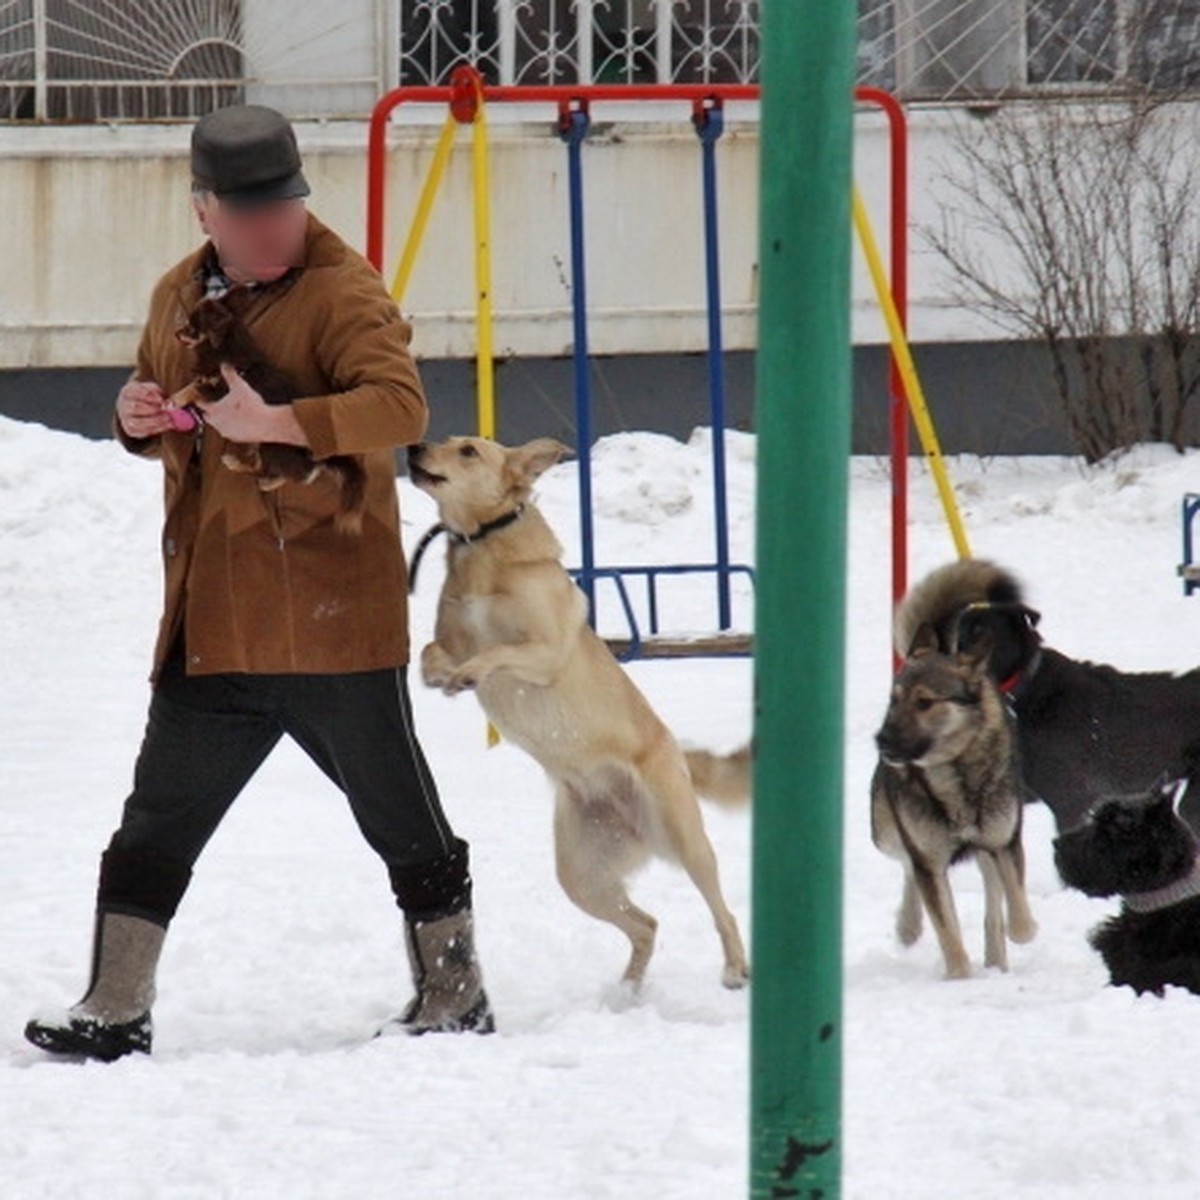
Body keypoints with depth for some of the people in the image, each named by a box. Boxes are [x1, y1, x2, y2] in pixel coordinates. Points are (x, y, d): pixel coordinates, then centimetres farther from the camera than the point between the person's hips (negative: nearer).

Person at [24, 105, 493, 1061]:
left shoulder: (342, 291, -10)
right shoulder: (180, 298, 13)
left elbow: (399, 406, -25)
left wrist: (273, 422, -34)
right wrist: (138, 419, 4)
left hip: (333, 618, -6)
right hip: (209, 619, 6)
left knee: (399, 817, 5)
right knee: (157, 824, 7)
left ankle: (454, 993, 18)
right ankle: (115, 1009, 12)